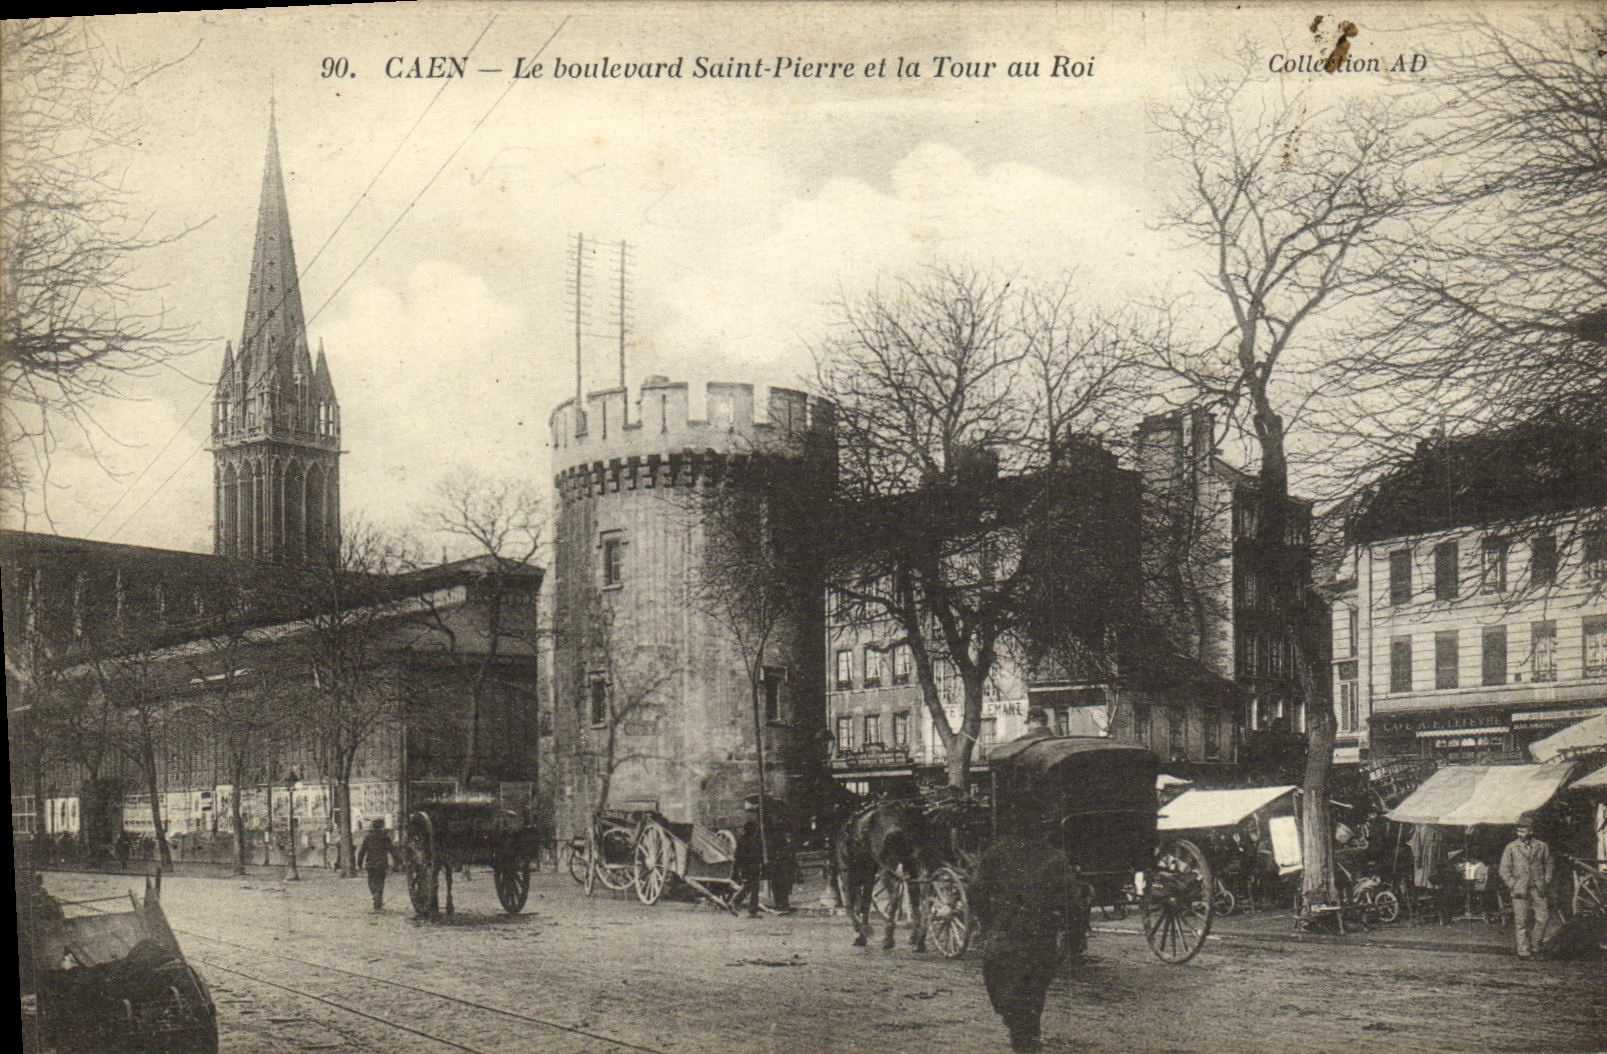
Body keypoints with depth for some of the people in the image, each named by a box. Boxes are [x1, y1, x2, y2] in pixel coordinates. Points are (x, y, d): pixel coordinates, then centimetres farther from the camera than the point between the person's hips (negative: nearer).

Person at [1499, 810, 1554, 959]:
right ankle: (1523, 950, 1)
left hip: (1539, 890, 1)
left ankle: (1535, 946, 14)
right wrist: (1513, 886, -4)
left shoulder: (1542, 847, 9)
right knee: (1521, 922, -3)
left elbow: (1548, 866, 16)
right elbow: (1504, 870, 6)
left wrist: (1546, 884, 5)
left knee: (1543, 919, -2)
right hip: (1520, 891, -1)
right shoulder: (1511, 848, 5)